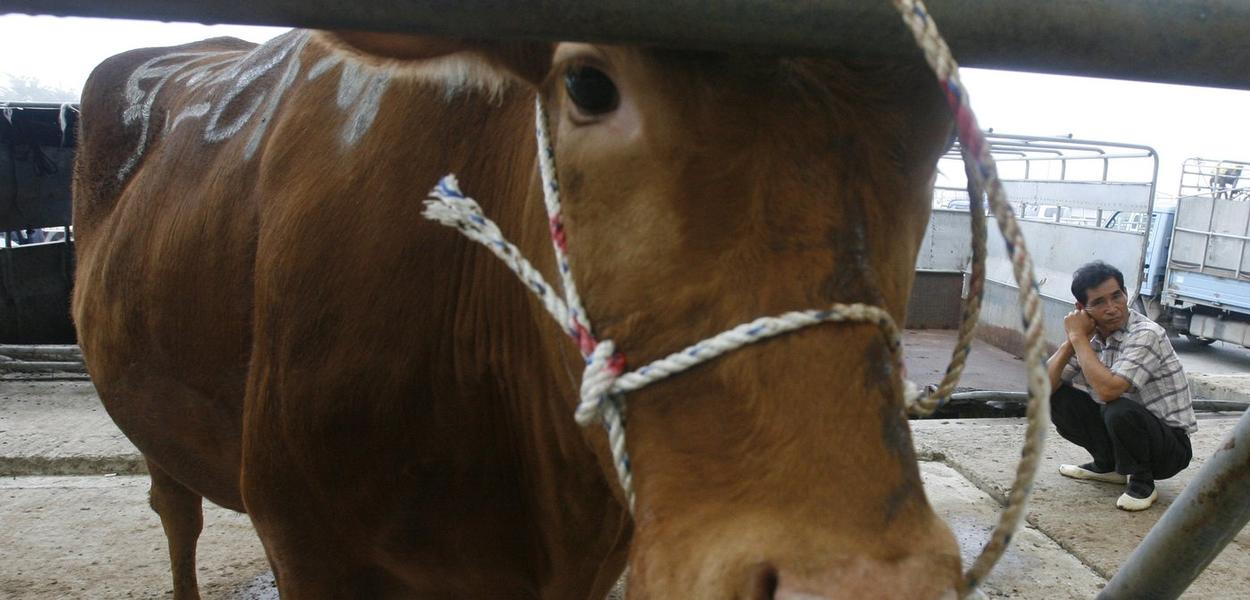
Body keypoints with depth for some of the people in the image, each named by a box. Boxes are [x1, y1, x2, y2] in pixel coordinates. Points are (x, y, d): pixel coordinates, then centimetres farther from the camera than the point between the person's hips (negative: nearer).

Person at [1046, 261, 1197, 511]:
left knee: (1119, 410, -35)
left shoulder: (1146, 334, -23)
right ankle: (1107, 466, 12)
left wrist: (1078, 337, -26)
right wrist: (1072, 340, -19)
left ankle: (1141, 482, -7)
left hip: (1170, 446, -7)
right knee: (1057, 397, -7)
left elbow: (1108, 391, -37)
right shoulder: (1092, 336, -3)